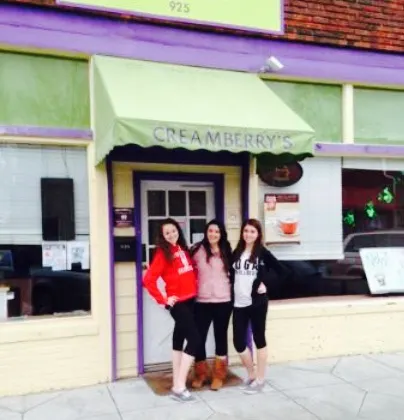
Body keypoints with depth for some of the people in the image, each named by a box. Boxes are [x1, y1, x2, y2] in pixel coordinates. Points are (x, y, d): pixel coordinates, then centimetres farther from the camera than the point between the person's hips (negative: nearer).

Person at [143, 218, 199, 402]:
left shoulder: (183, 249, 10)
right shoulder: (163, 253, -10)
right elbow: (148, 280, -17)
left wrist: (195, 286, 11)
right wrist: (163, 299, -14)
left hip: (190, 300, 7)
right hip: (177, 302, -7)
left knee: (180, 337, 11)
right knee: (194, 338, -12)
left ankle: (177, 384, 20)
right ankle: (179, 387, -7)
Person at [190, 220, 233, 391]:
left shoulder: (226, 252, 4)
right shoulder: (197, 250, -2)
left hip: (223, 301, 1)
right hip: (202, 302, -1)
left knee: (220, 337, 11)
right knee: (199, 337, 1)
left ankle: (219, 375, 24)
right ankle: (200, 374, 22)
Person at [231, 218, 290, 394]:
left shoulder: (263, 253, -3)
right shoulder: (237, 252, 9)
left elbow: (283, 272, -4)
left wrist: (266, 284, -8)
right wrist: (232, 295, 2)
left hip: (257, 303, -4)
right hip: (239, 304, 4)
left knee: (259, 339, 7)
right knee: (238, 341, 5)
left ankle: (260, 379, 19)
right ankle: (251, 375, 26)